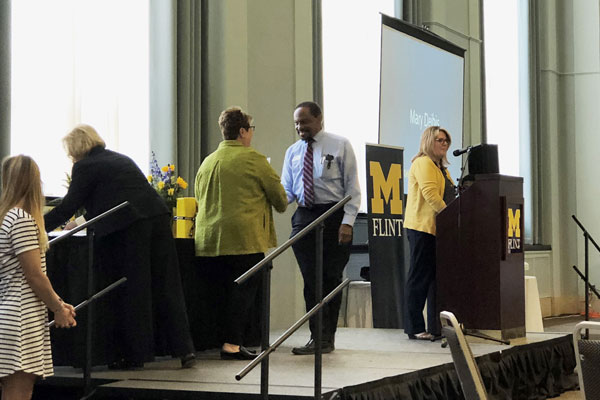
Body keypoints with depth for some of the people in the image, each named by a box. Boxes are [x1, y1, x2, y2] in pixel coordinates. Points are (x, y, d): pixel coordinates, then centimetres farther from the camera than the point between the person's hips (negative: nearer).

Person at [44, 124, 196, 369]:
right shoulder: (121, 159, 25)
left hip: (126, 229, -7)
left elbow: (69, 206, 2)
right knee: (165, 287, 8)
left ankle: (133, 354, 7)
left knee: (130, 292, 2)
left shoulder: (85, 167, 3)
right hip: (158, 218, 7)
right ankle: (184, 350, 7)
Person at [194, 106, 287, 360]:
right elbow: (279, 197, 5)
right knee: (243, 291, -2)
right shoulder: (253, 159, -3)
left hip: (208, 241, 6)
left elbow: (199, 200, 22)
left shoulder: (207, 163, 15)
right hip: (245, 239, -6)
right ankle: (232, 344, -7)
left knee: (225, 291, 12)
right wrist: (281, 206, 27)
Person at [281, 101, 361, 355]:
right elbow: (287, 190, 10)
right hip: (304, 218, 3)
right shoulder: (293, 152, 13)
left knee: (331, 278, 1)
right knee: (311, 280, 0)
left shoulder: (340, 146, 1)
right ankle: (319, 337, 4)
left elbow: (352, 186, -3)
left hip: (334, 216, -3)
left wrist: (347, 221, -13)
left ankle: (327, 337, 11)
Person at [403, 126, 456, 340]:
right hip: (422, 227, -10)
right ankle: (414, 328, -1)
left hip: (437, 229, 10)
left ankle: (436, 326, 12)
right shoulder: (423, 163, -8)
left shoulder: (441, 167, 23)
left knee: (436, 276, 9)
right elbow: (430, 193, -19)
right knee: (420, 277, -6)